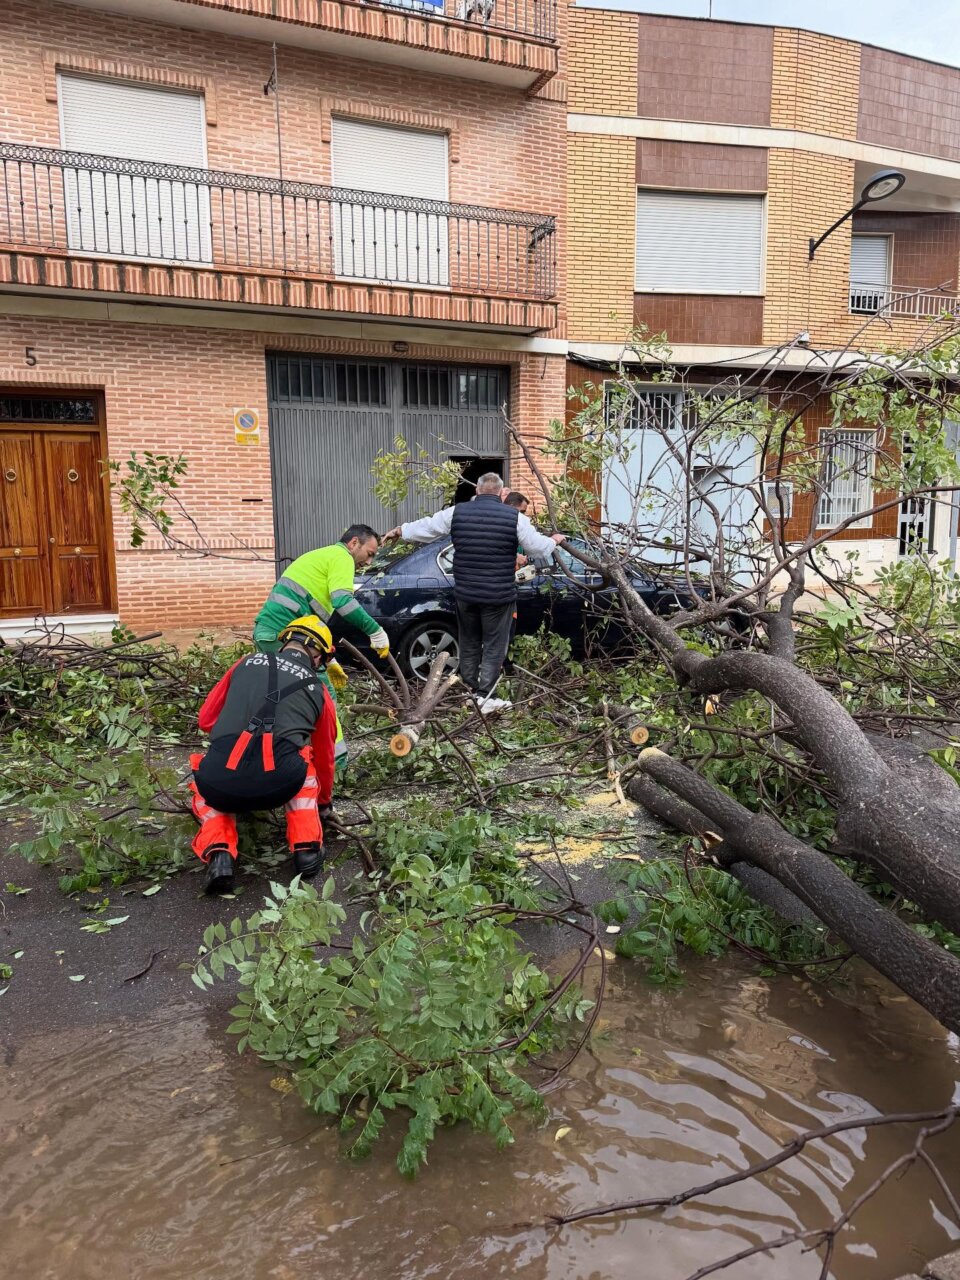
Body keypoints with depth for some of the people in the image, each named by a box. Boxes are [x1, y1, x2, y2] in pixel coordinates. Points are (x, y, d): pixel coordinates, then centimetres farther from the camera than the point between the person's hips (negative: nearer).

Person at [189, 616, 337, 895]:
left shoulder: (247, 662, 20)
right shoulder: (318, 690, 20)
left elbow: (206, 720, 25)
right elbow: (324, 756, 34)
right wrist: (324, 801, 52)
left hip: (220, 783, 1)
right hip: (280, 785, -1)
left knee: (207, 791, 37)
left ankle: (218, 853, 10)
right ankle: (307, 847, 20)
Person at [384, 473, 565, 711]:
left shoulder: (457, 512, 0)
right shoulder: (514, 517, -7)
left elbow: (425, 527, 10)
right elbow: (538, 547, -2)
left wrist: (399, 530, 29)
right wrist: (554, 540, 20)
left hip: (465, 594, 3)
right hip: (498, 596, -3)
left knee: (469, 645, 18)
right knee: (493, 647, 6)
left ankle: (469, 693, 27)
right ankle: (485, 697, 4)